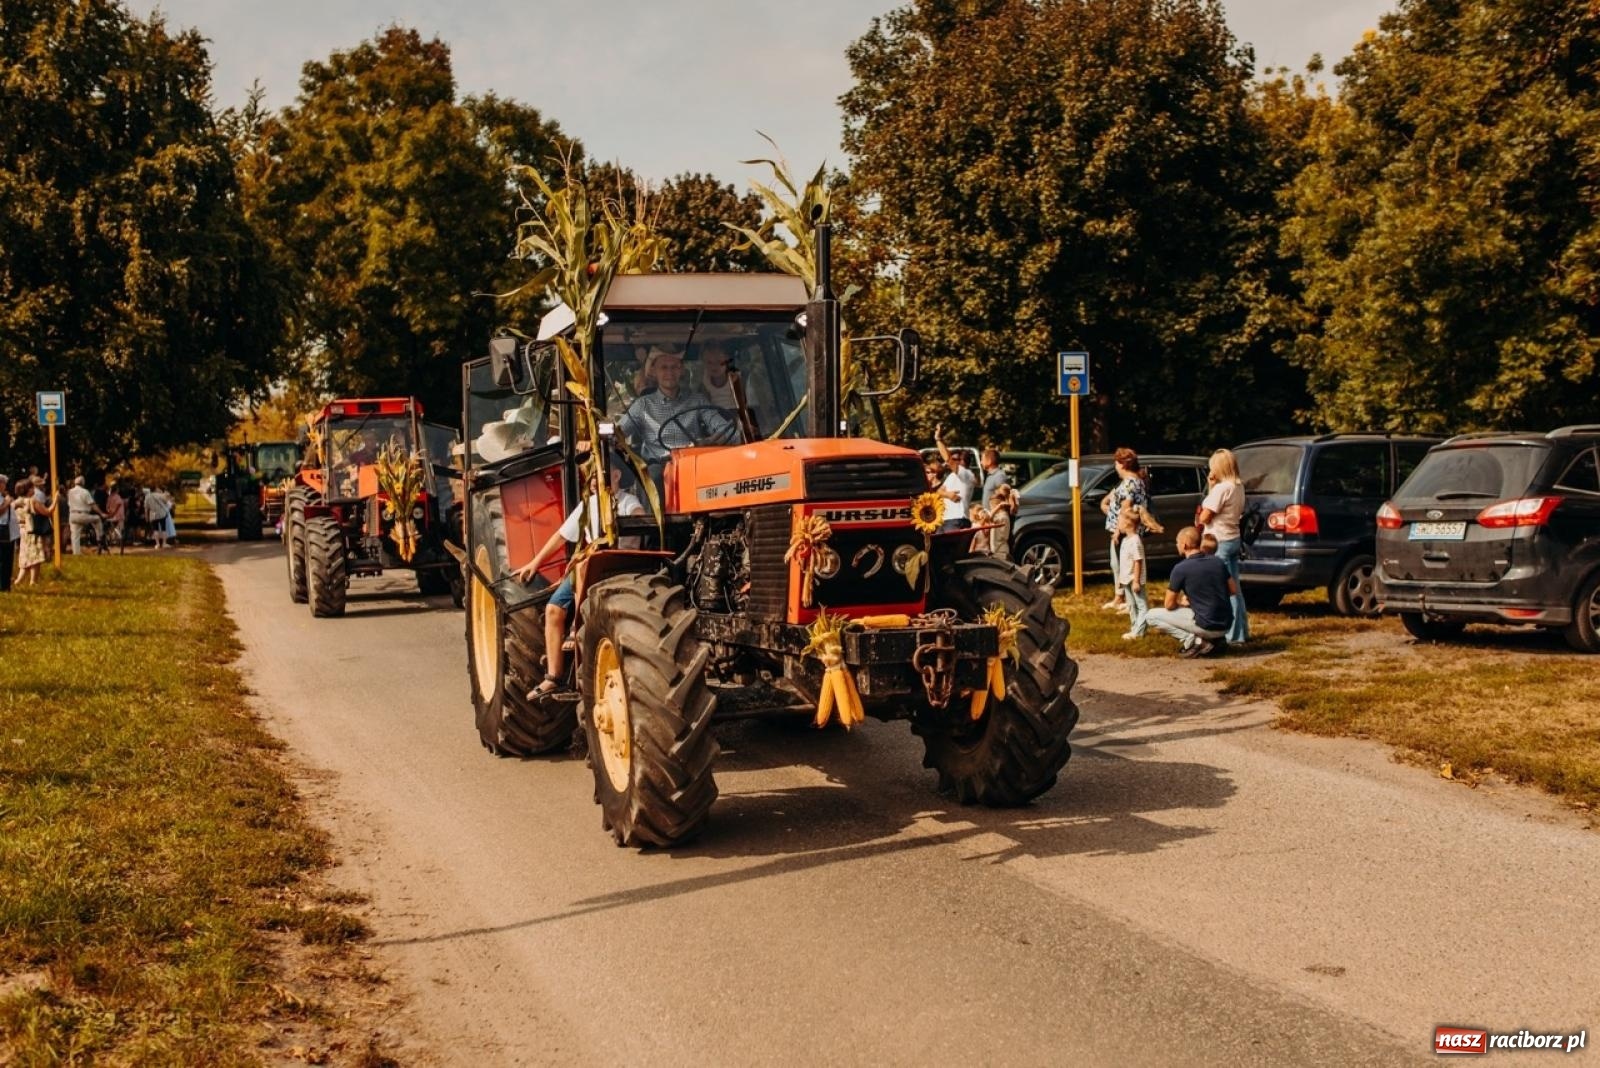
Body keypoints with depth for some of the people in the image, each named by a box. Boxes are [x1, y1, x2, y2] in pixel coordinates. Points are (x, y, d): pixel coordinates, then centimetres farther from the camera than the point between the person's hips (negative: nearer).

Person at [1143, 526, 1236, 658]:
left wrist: (1184, 606, 16)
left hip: (1206, 626, -6)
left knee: (1151, 616, 4)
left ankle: (1193, 640, -6)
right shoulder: (1218, 562, 4)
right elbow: (1234, 590, 15)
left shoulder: (1180, 569, -12)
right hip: (1225, 625, 6)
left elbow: (1169, 605, -4)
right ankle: (1213, 638, 12)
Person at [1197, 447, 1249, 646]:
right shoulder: (1238, 486, 8)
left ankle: (1235, 636, -3)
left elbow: (1204, 517, -17)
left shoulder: (1221, 488, -19)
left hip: (1219, 542, -9)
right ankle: (1242, 631, 23)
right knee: (1234, 588, 16)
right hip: (1234, 539, 9)